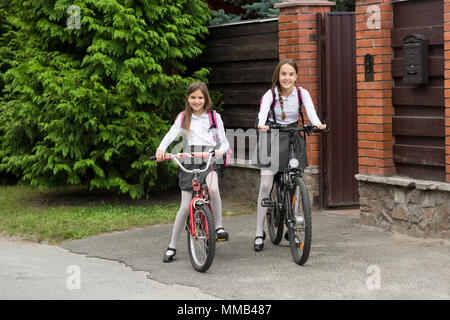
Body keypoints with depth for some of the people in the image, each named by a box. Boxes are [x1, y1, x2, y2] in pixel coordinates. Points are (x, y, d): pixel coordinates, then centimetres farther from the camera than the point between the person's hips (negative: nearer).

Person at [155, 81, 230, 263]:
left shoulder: (214, 117, 11)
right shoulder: (183, 118, 11)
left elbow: (224, 142, 9)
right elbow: (171, 135, -6)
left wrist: (220, 150, -15)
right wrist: (161, 149, -26)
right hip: (189, 161, 1)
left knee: (213, 188, -34)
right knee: (185, 207, -3)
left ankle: (219, 227, -15)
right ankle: (172, 246, 8)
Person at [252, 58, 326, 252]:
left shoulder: (302, 94, -6)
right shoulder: (270, 95, -12)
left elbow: (310, 110, -22)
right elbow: (263, 111, -30)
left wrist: (317, 124, -44)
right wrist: (261, 125, -53)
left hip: (293, 138, 2)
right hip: (272, 138, -2)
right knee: (265, 186, -8)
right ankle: (259, 233, -1)